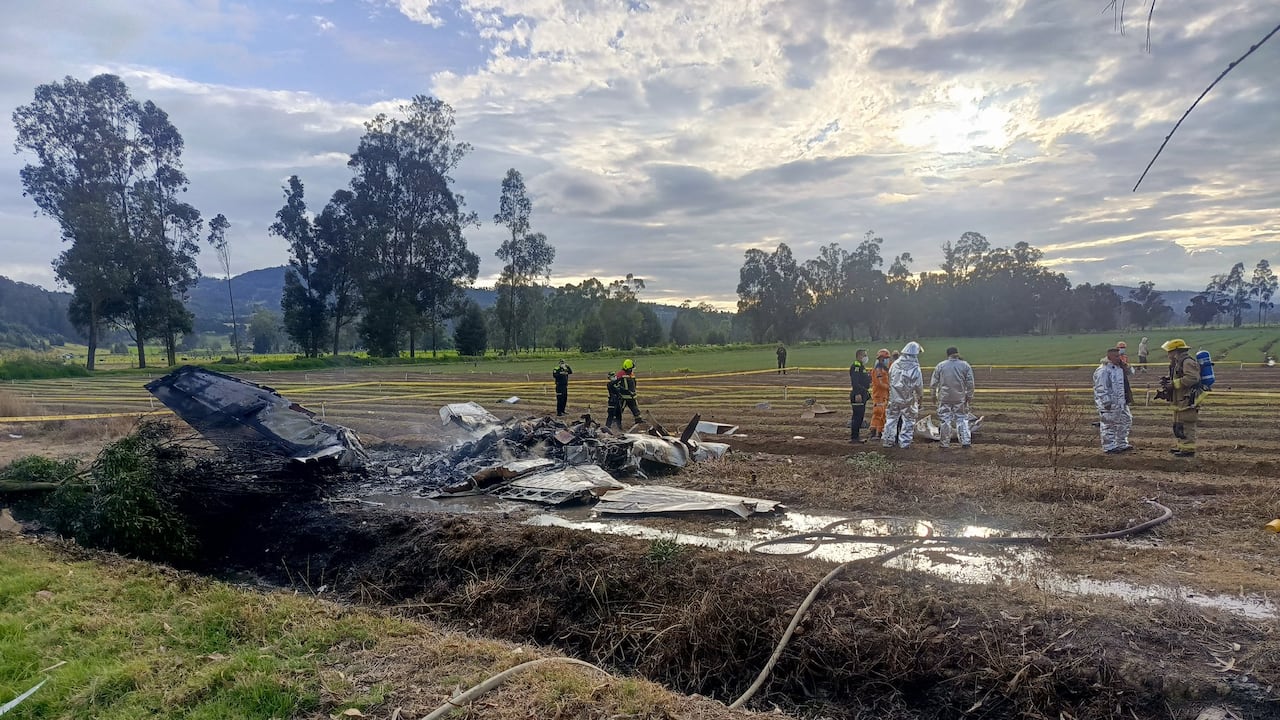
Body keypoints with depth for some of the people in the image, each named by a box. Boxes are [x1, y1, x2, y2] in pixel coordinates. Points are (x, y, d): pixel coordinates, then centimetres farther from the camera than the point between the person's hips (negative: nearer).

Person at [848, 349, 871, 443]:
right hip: (858, 395, -11)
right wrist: (857, 394, -29)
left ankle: (856, 435, 20)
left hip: (863, 394, 11)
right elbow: (855, 382, -23)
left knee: (860, 415, 14)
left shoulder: (862, 366, 20)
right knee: (857, 416, -10)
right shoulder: (855, 366, -14)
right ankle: (853, 437, -7)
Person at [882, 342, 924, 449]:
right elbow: (919, 385, -8)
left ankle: (888, 440, 16)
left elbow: (890, 380, 7)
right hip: (909, 400, -3)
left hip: (894, 397, 3)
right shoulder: (915, 368, -14)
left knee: (891, 419, 14)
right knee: (908, 420, 8)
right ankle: (904, 442, 9)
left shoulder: (894, 365, -3)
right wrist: (921, 396, 8)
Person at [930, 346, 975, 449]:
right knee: (962, 419, 9)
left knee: (945, 420, 6)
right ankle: (965, 441, 6)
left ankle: (945, 443, 10)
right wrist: (970, 396, 6)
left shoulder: (940, 366, -1)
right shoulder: (965, 366, 0)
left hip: (944, 398, 0)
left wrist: (934, 395, 12)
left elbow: (933, 382, 1)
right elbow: (970, 383, -2)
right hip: (960, 398, 0)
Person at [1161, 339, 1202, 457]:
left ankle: (1188, 449, -5)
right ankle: (1179, 446, 25)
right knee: (1178, 426, 17)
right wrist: (1167, 379, 7)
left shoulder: (1187, 362, -14)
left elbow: (1192, 378, -26)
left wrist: (1173, 384, -21)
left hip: (1187, 401, -11)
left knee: (1186, 426, -8)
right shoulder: (1178, 363, 19)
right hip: (1179, 401, 11)